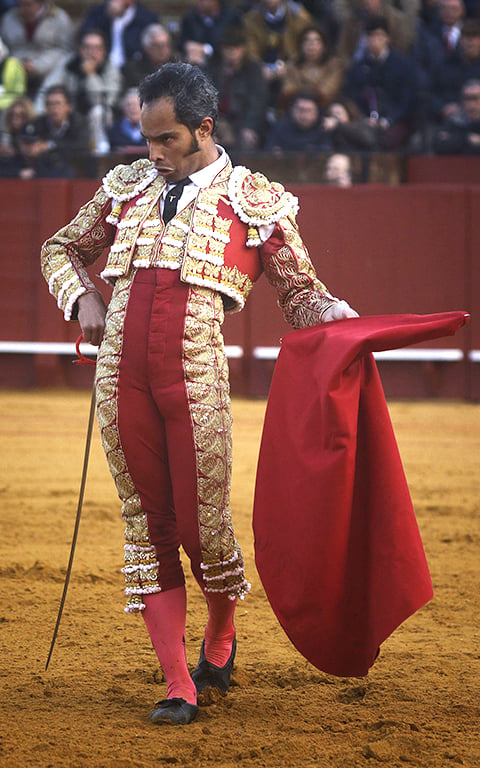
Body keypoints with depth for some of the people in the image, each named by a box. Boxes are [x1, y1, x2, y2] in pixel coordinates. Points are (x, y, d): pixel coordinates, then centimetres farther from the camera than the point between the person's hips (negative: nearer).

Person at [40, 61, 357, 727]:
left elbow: (302, 294, 7)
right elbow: (61, 249, 27)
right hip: (122, 373, 3)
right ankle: (179, 688, 9)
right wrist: (82, 300, 9)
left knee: (203, 527, -3)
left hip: (195, 376, -3)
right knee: (148, 528, 4)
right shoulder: (127, 187, 14)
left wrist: (352, 323, -12)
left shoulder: (258, 203, 5)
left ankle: (220, 641, 29)